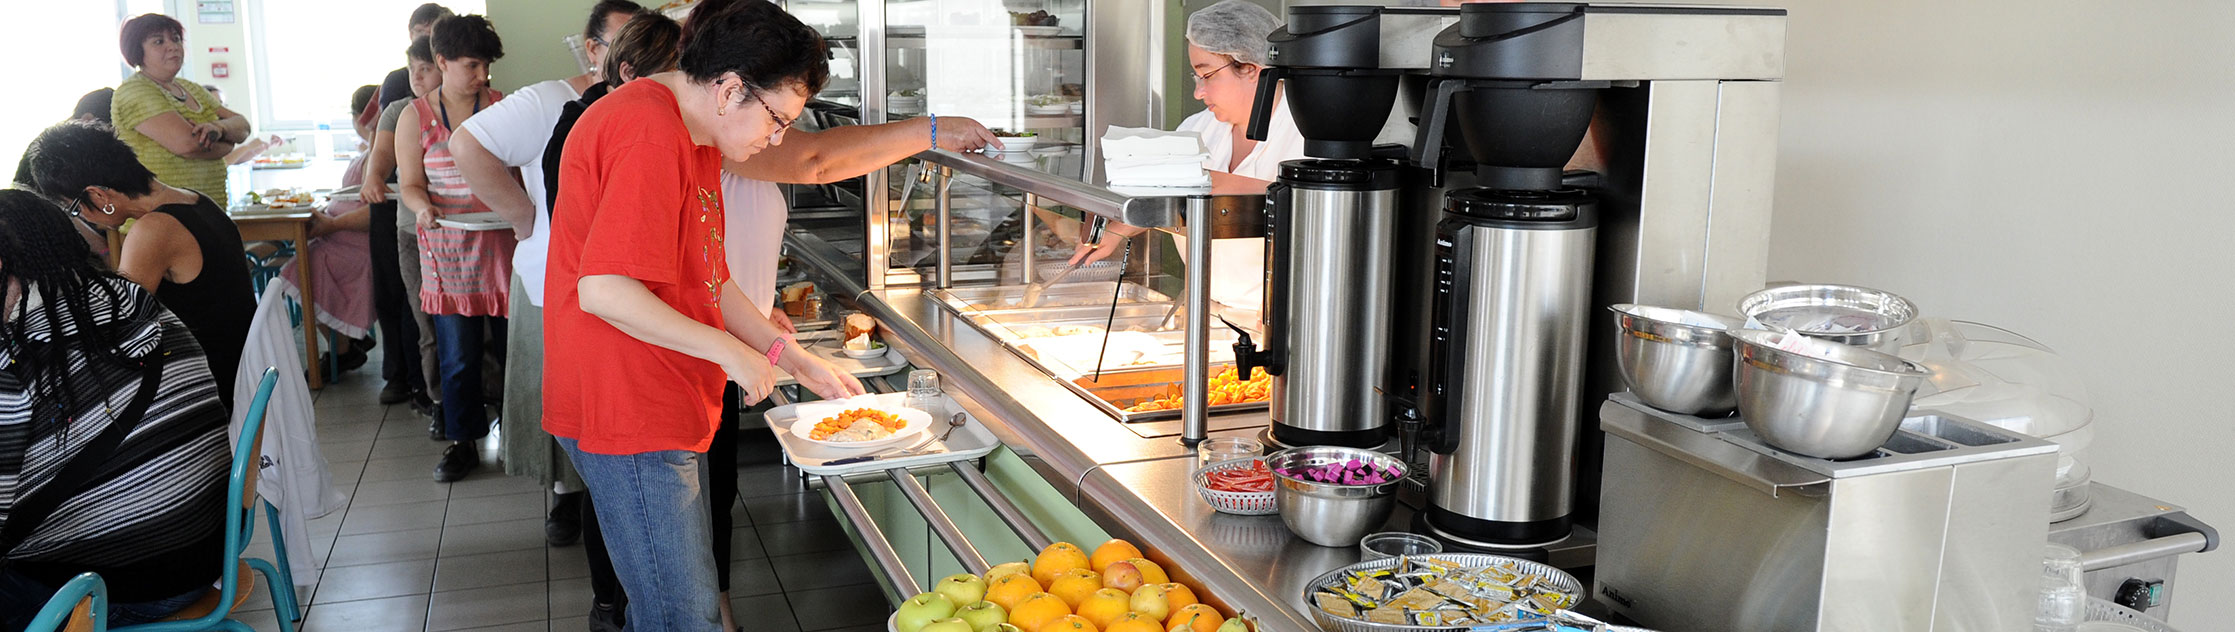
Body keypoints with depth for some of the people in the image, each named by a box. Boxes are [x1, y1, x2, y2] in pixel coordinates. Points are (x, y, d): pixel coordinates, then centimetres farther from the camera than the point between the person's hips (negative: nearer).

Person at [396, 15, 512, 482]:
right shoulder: (415, 117, 4)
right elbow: (411, 185, 5)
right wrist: (423, 208, -17)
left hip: (501, 241, 0)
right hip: (447, 247, 0)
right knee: (457, 352, 5)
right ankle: (463, 441, 18)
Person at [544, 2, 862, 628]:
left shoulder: (697, 138, 15)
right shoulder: (649, 134, -20)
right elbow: (603, 290, -27)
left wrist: (793, 356, 12)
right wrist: (730, 352, -18)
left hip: (669, 410, 11)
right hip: (630, 415, -11)